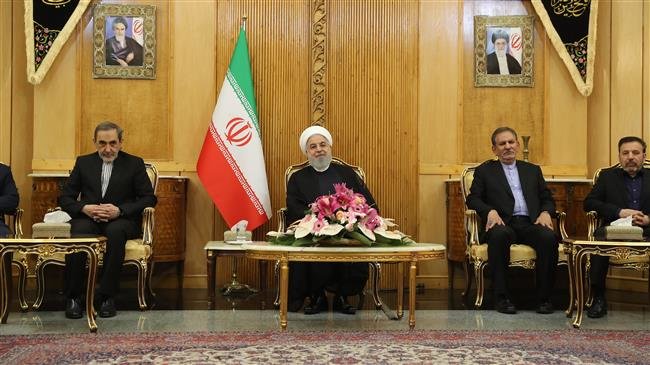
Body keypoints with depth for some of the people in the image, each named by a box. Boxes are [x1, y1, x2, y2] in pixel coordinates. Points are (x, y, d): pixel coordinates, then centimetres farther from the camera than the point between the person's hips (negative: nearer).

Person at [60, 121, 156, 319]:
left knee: (115, 231, -37)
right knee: (78, 233, -33)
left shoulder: (135, 164, 9)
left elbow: (149, 198, 1)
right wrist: (84, 208, -11)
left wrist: (119, 210, -14)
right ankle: (73, 297, -21)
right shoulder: (83, 162, 15)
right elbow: (64, 198, 12)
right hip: (88, 218, 2)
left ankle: (106, 296, -28)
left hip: (121, 220, -1)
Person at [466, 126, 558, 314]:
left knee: (549, 237, -31)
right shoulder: (485, 170, 18)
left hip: (530, 223, 2)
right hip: (503, 224, -2)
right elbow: (473, 199, 7)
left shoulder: (533, 170, 26)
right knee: (499, 235, -38)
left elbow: (548, 199, 22)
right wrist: (490, 211, -13)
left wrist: (545, 212, -1)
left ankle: (544, 297, -20)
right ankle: (501, 297, -29)